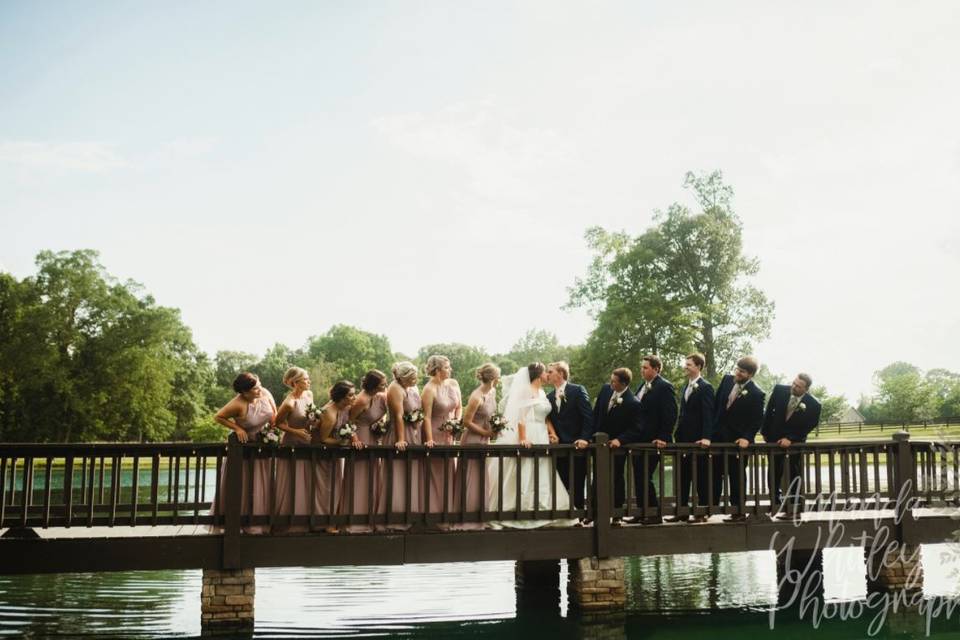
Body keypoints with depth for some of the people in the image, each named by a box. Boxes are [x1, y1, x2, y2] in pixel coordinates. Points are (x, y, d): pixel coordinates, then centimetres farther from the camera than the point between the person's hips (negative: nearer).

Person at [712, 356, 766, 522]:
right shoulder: (727, 379, 0)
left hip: (738, 440, -5)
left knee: (737, 477, 5)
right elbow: (716, 404, 9)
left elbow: (757, 421, -10)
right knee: (715, 474, 11)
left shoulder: (756, 394, -14)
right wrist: (711, 428, 6)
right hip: (719, 437, 5)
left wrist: (747, 438, -20)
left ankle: (738, 511, 14)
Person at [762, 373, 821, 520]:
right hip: (775, 438, 3)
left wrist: (791, 439, -19)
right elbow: (769, 412, -3)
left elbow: (807, 427, -13)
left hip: (795, 441, -2)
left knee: (794, 474, 1)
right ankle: (778, 502, 17)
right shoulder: (779, 390, -15)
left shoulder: (813, 404, -21)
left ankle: (795, 508, 6)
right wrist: (765, 433, 1)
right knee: (774, 473, 7)